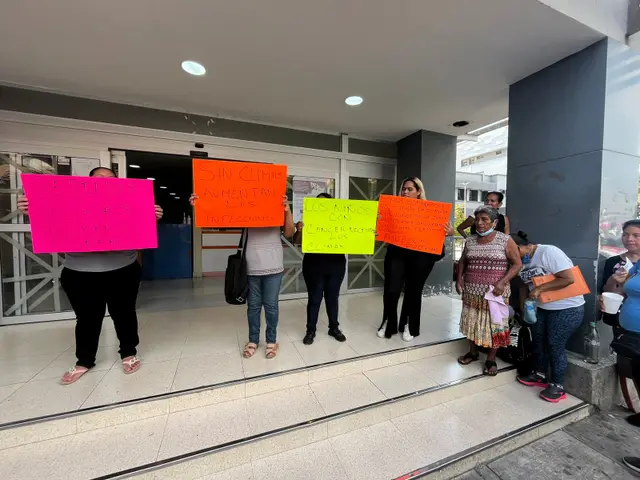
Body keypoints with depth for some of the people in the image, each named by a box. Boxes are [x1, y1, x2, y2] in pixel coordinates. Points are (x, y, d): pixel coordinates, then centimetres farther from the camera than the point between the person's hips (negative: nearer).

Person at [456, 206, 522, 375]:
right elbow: (463, 261, 16)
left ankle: (491, 360, 25)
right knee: (471, 323, 13)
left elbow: (517, 264, -5)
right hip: (472, 292, 4)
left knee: (494, 325, 6)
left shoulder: (505, 240, -6)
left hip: (495, 292, -3)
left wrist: (502, 282, -17)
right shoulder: (470, 241, 4)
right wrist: (459, 278, 3)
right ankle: (473, 352, 33)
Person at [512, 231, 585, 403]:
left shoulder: (549, 252, -21)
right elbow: (525, 284, 13)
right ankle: (539, 375, 31)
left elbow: (569, 279, -26)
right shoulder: (523, 261, 4)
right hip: (542, 308, 8)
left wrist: (539, 289, -25)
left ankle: (557, 386, 17)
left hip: (567, 308, -7)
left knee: (555, 345, -1)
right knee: (538, 340, 13)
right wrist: (524, 305, 6)